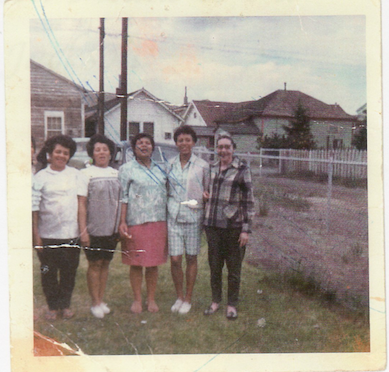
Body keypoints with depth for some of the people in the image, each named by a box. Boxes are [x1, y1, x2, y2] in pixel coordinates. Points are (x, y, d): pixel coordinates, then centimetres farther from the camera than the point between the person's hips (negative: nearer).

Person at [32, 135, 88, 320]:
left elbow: (81, 203, 5)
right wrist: (36, 235, -4)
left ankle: (65, 304, 26)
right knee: (48, 272, 8)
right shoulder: (40, 177, 2)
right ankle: (52, 306, 24)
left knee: (69, 271, 8)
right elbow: (34, 208, 0)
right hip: (47, 234, -1)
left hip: (71, 233, 1)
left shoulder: (76, 175, 7)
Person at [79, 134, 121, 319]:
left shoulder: (116, 174, 11)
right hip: (94, 228, -4)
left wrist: (122, 225, 10)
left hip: (112, 228, 5)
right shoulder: (86, 174, -3)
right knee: (95, 264, 2)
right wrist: (83, 229, -13)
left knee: (105, 263, 11)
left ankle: (101, 300, 22)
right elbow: (81, 204, -7)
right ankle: (95, 303, 13)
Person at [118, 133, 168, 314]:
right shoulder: (126, 169, 3)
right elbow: (123, 197, -3)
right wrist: (122, 222, -10)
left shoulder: (160, 169, 15)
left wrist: (168, 220, 12)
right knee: (136, 263, 4)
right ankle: (137, 299, 19)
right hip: (136, 222, -3)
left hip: (158, 222, 3)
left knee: (154, 263, 8)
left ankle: (151, 299, 22)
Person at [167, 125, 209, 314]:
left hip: (193, 217, -2)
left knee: (191, 258, 7)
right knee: (175, 259, 1)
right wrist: (165, 212, 9)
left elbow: (207, 193, 5)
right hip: (173, 217, 2)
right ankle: (179, 297, 21)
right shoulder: (170, 165, 8)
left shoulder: (202, 166, 1)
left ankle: (188, 298, 22)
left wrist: (206, 217, -2)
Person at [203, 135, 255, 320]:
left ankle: (232, 304, 22)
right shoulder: (211, 168, 9)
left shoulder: (242, 170, -5)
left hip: (233, 225, -4)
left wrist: (246, 229, -10)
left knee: (234, 267, 6)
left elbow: (248, 201, -6)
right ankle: (215, 301, 28)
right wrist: (205, 195, 2)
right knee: (214, 265, 12)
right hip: (212, 224, 4)